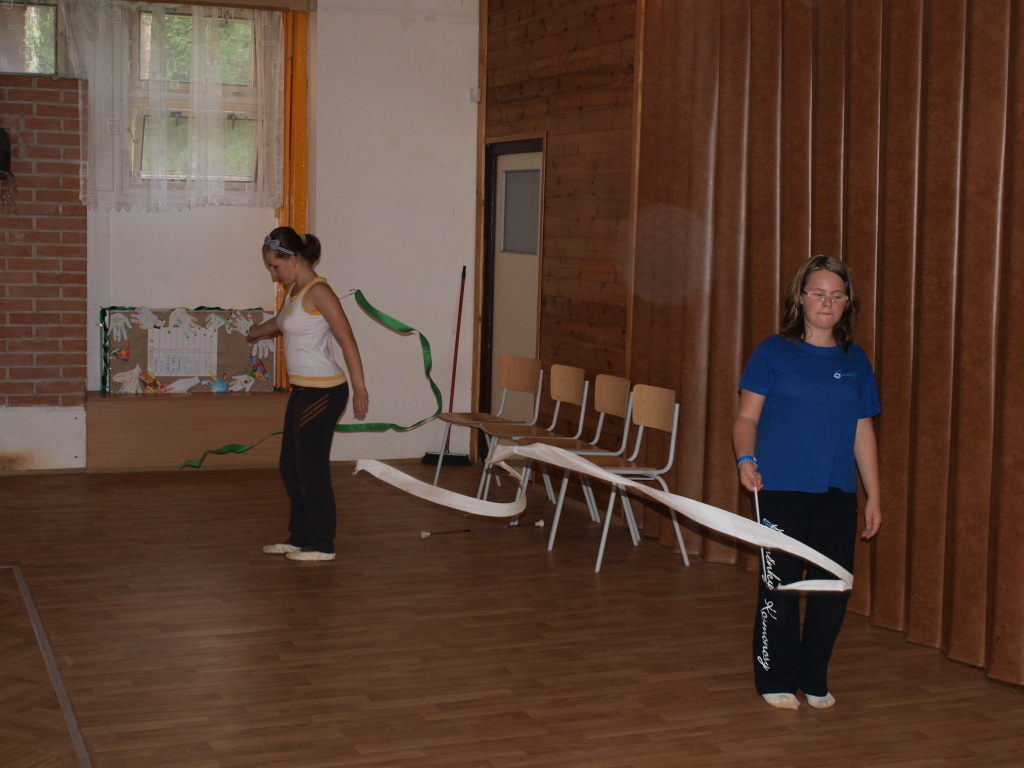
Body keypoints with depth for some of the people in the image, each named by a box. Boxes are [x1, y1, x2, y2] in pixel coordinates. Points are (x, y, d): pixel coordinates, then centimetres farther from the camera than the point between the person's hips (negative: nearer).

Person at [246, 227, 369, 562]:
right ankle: (300, 537, 26)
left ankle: (322, 545, 7)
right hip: (302, 390, 10)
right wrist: (252, 333, 56)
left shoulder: (318, 292, -14)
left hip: (323, 392, -10)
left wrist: (359, 389, -22)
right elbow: (280, 322, 36)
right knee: (291, 467, 15)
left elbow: (347, 339, -19)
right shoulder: (294, 292, 13)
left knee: (312, 470, -3)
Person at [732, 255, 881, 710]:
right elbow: (747, 417, -1)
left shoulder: (855, 361, 10)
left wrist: (874, 496, 12)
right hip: (780, 489, -3)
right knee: (779, 587, 1)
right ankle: (776, 681, 18)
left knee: (833, 588, 4)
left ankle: (814, 680, 23)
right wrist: (745, 459, -20)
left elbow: (863, 432, 13)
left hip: (837, 494, 3)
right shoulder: (773, 353, 0)